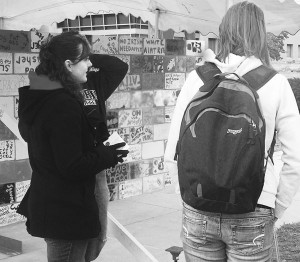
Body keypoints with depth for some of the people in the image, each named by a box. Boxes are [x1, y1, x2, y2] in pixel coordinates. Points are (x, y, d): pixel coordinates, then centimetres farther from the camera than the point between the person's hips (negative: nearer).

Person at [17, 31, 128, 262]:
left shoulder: (37, 98, 4)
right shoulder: (65, 107, -25)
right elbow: (72, 167, -27)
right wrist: (108, 155, -10)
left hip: (46, 205, 10)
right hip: (66, 211, -10)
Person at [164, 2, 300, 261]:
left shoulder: (197, 78, -3)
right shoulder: (276, 83, -5)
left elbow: (173, 153, -1)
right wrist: (276, 209, 7)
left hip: (198, 211, 1)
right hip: (252, 214, -1)